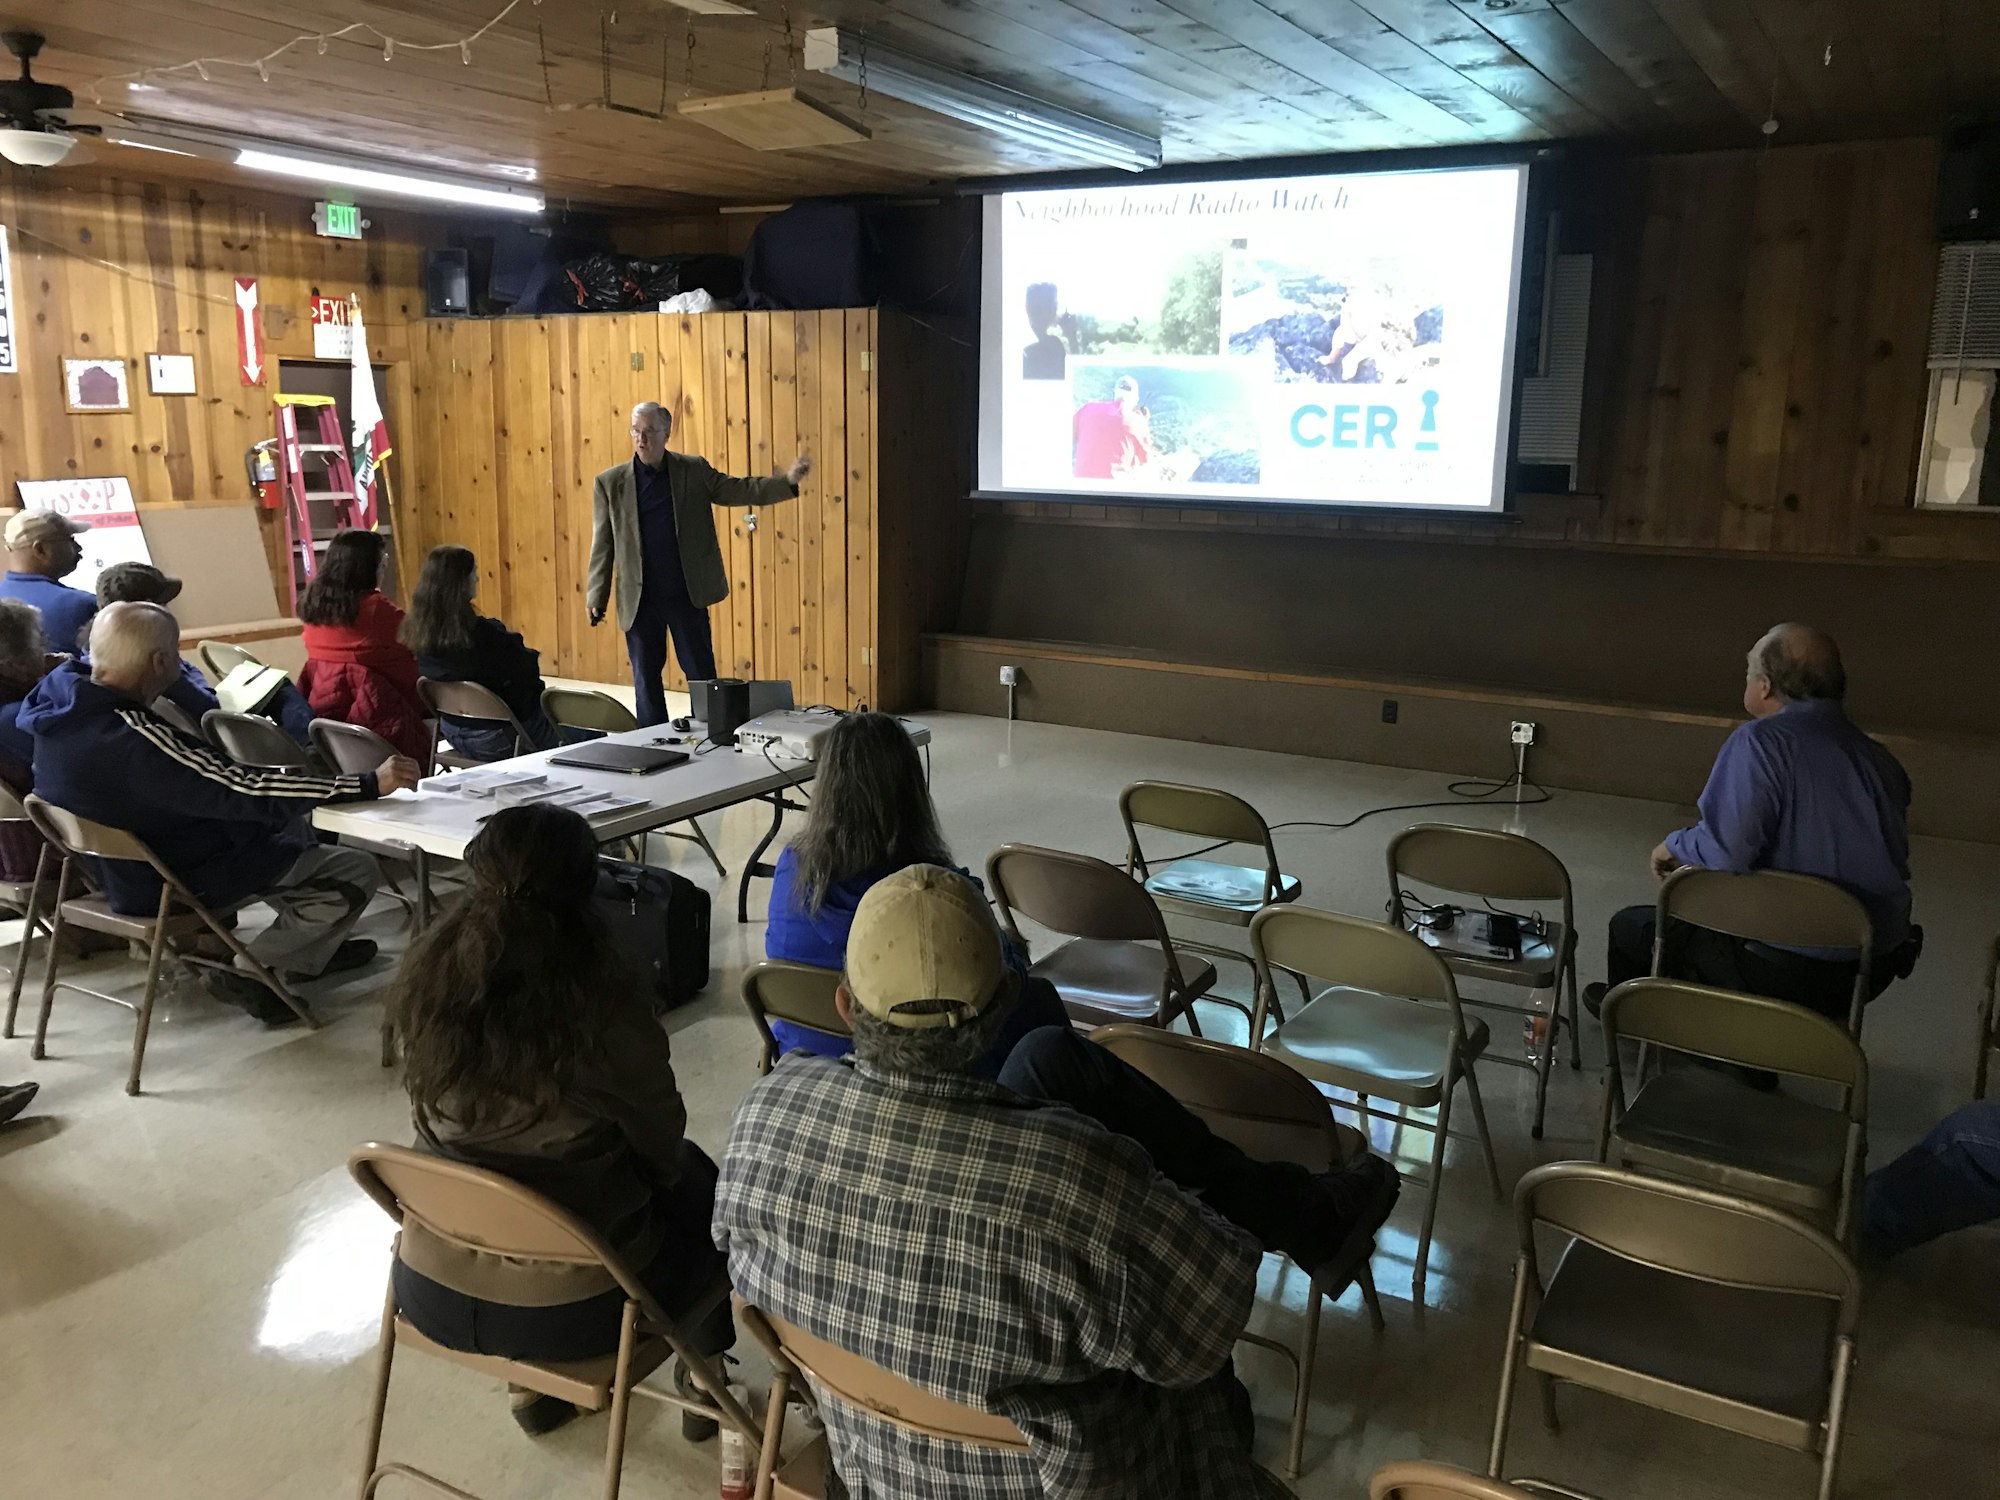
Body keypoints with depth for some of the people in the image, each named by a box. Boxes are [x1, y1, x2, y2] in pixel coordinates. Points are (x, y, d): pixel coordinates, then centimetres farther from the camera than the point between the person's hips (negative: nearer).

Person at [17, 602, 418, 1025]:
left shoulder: (58, 694, -9)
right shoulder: (136, 740, -36)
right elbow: (249, 792, -35)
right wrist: (370, 783, -34)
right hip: (175, 885, -9)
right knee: (357, 872, -6)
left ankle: (313, 944, 25)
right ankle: (251, 972, 0)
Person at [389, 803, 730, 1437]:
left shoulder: (424, 989, -12)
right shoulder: (605, 1018, -25)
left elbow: (447, 1128, 5)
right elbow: (662, 1148, -8)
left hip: (432, 1294, 4)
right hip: (568, 1314, -4)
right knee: (696, 1182, 23)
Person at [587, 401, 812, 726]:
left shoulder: (694, 471, 1)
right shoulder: (610, 483, -1)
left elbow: (739, 490, 2)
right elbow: (602, 545, 2)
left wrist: (788, 480, -12)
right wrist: (596, 598, -1)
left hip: (687, 596, 0)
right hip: (639, 600, 0)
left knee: (701, 674, 6)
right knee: (646, 679, 9)